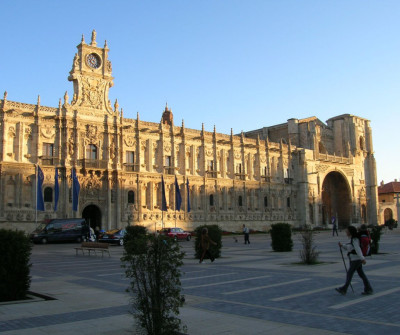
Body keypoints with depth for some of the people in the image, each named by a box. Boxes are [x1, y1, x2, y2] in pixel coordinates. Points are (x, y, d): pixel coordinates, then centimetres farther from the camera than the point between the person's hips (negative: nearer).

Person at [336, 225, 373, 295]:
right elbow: (347, 248, 21)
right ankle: (368, 289, 12)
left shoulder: (354, 239, -16)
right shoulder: (352, 239, 14)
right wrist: (341, 245, 4)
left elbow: (358, 249, -24)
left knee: (349, 273, -5)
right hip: (356, 259, 10)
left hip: (356, 260, -10)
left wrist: (362, 259, -29)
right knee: (361, 274, 10)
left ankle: (344, 289, 0)